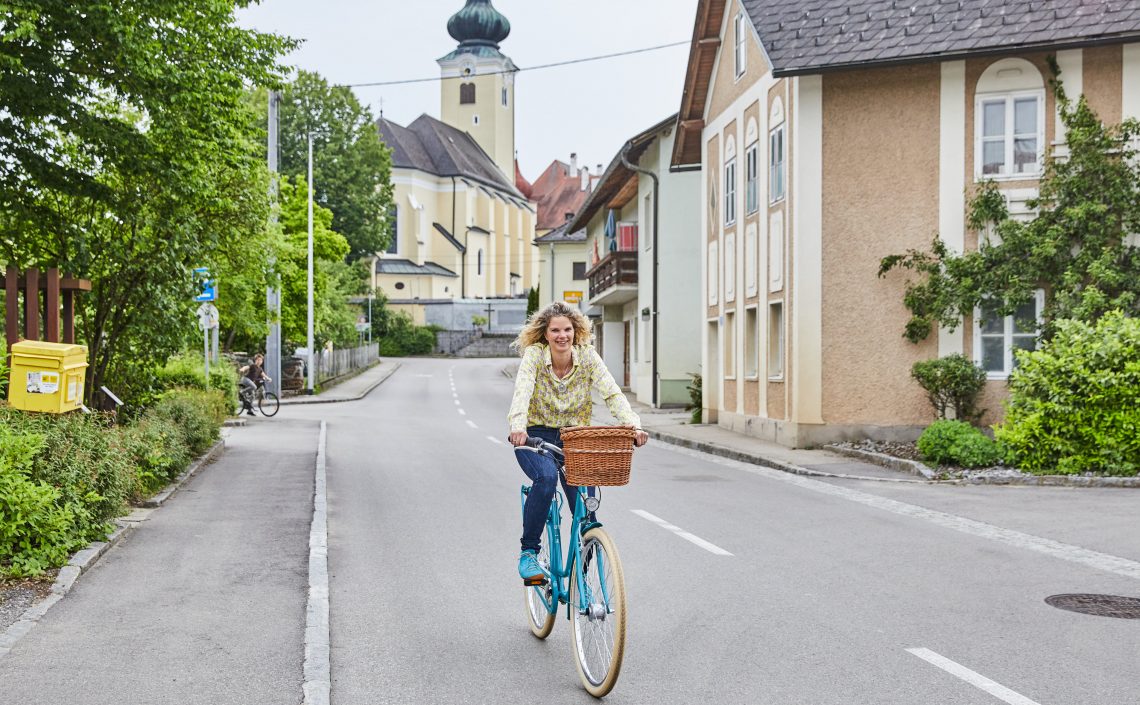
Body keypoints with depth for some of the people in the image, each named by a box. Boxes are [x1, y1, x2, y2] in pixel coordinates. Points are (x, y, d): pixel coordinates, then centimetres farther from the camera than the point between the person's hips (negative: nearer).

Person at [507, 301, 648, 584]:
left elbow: (613, 393, -18)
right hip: (535, 435, -2)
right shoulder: (534, 354, -14)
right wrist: (518, 426, -49)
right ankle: (528, 553, -18)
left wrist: (633, 424, -36)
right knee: (546, 477, -35)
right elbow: (522, 391, -30)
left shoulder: (587, 356, -8)